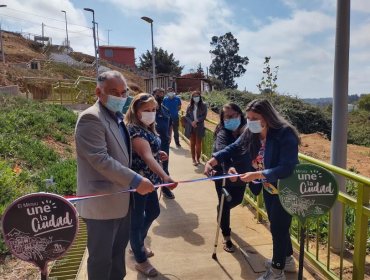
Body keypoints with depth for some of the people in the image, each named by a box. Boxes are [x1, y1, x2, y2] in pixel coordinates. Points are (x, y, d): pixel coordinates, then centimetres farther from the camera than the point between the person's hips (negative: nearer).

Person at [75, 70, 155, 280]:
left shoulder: (117, 116, 11)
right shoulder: (91, 118, -19)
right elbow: (101, 160, -27)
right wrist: (135, 180, -25)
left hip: (121, 198, 9)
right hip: (102, 202, -9)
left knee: (119, 249, 25)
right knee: (101, 257, 9)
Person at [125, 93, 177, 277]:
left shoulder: (147, 128, 6)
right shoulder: (134, 130, -24)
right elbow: (146, 156, -37)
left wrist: (158, 153, 5)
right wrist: (165, 176, -47)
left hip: (149, 180, 10)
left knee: (153, 212, 24)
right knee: (137, 219, 7)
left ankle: (138, 245, 47)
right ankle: (141, 260, 27)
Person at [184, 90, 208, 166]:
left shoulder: (203, 105, -2)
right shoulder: (189, 106, 4)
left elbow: (204, 116, -6)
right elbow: (186, 116, 2)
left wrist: (196, 121, -17)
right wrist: (191, 122, -14)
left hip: (199, 127, -2)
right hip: (191, 127, 2)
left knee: (198, 143, 4)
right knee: (192, 143, 8)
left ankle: (198, 159, 16)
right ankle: (193, 159, 17)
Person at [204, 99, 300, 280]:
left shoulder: (285, 135, -29)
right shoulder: (251, 134, -8)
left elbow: (287, 168, -33)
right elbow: (233, 148, -2)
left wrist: (257, 174, -39)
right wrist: (213, 160, -16)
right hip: (268, 188, 7)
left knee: (278, 227, 4)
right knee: (276, 225, 21)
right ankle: (286, 259, 45)